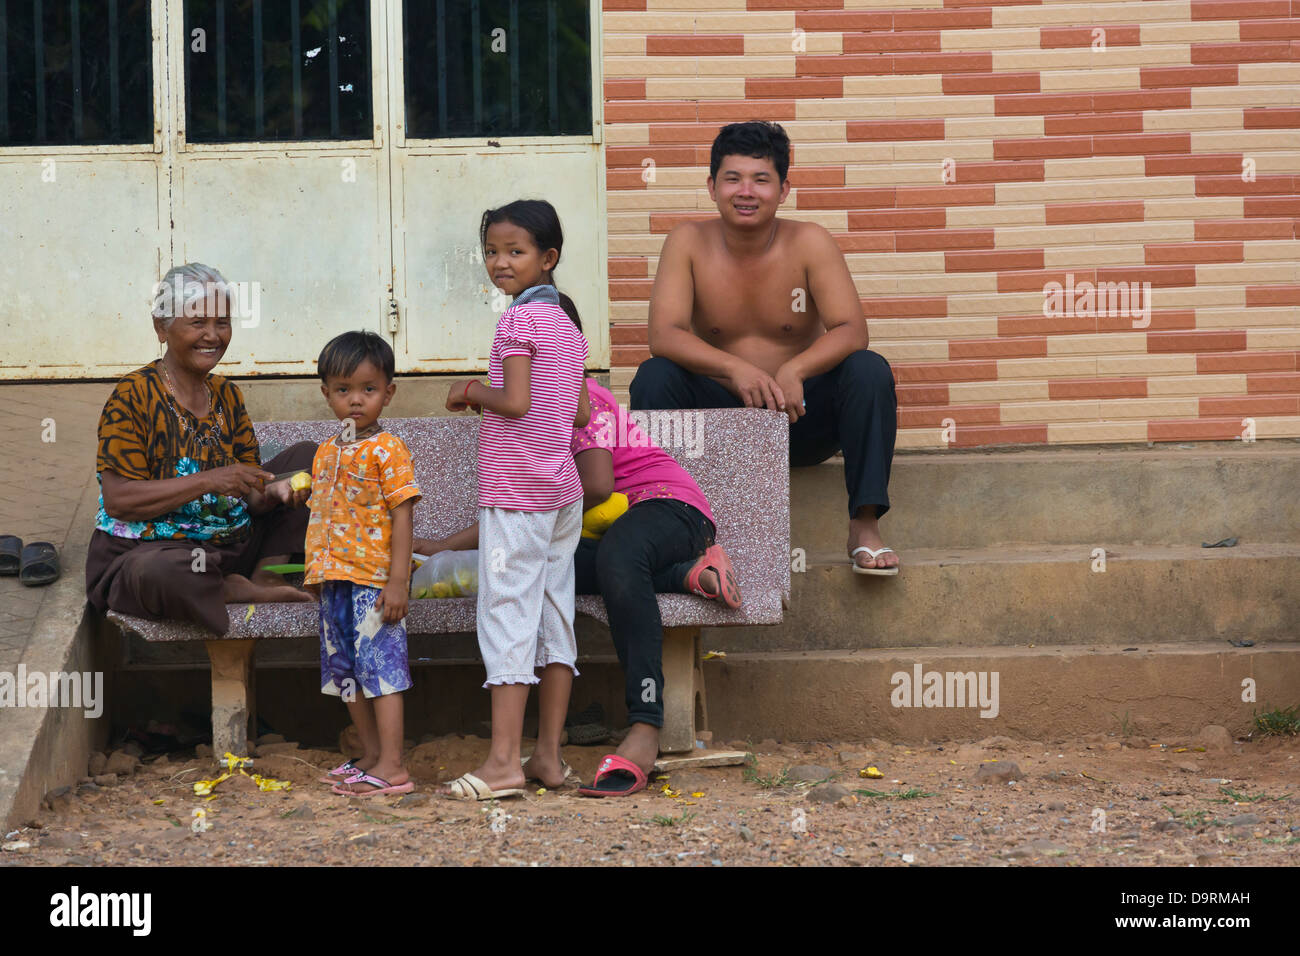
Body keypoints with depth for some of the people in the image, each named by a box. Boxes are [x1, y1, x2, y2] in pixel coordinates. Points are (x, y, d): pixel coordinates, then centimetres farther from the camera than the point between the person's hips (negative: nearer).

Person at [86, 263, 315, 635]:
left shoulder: (227, 395, 10)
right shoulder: (133, 395, -11)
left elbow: (250, 494, 10)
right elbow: (117, 501, -19)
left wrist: (273, 493, -15)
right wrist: (209, 481, -24)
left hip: (231, 547, 7)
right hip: (146, 552, -7)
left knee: (304, 456, 7)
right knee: (163, 574, -44)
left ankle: (265, 576, -9)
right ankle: (245, 592, -12)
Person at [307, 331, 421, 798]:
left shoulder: (387, 450, -8)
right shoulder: (326, 452, 14)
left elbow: (401, 515, -12)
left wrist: (398, 580, -17)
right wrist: (316, 573, 17)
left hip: (374, 581, -8)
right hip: (335, 582, 8)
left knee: (380, 669, -8)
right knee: (347, 671, 14)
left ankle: (391, 766, -7)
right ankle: (371, 756, 24)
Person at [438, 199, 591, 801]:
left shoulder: (518, 321, -11)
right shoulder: (567, 325, 13)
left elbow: (516, 401, -22)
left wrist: (472, 393, -3)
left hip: (514, 487, -9)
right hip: (562, 489, 9)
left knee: (506, 615, -9)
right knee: (555, 615, 10)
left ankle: (504, 762, -13)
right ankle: (550, 751, 14)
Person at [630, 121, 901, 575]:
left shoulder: (809, 243, -6)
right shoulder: (688, 243, -5)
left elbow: (852, 330, -16)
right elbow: (663, 335, -16)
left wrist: (794, 371, -37)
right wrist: (736, 369, -34)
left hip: (802, 418, 0)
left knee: (870, 370, -24)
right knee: (653, 376, -24)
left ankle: (865, 525, -23)